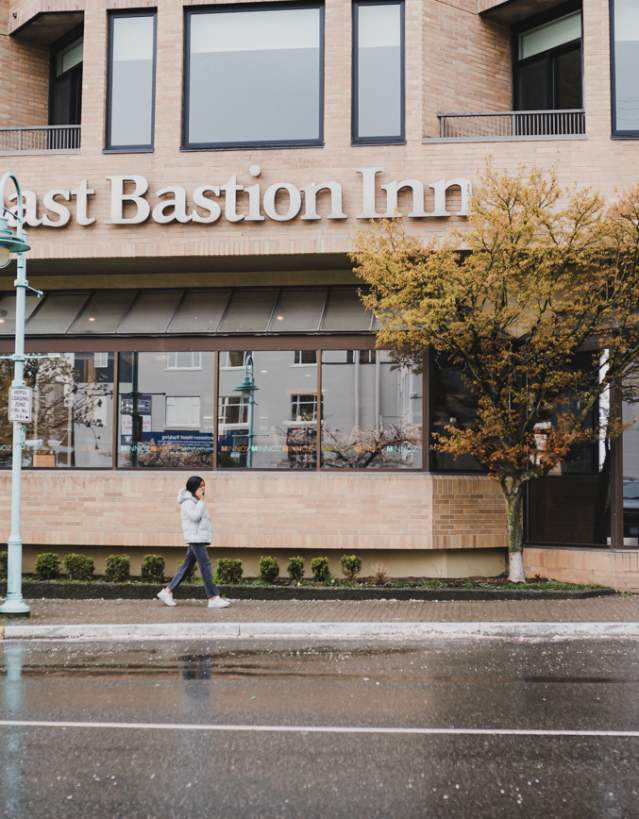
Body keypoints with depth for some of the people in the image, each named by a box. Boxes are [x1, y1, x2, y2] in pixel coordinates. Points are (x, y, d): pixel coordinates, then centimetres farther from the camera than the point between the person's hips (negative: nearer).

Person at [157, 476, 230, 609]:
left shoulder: (195, 501, 21)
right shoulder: (187, 501, -10)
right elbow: (195, 516, -22)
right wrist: (201, 501, -17)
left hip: (200, 538, 10)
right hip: (195, 538, -10)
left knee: (187, 566, 10)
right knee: (205, 566, -12)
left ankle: (167, 591, 14)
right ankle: (213, 598, -13)